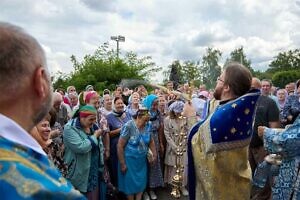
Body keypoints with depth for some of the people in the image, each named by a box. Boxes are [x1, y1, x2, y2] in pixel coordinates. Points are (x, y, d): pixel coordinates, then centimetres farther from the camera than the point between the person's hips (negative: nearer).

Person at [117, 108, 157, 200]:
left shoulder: (147, 126, -4)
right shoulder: (128, 126, -21)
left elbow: (151, 141, 12)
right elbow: (120, 146, -17)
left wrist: (154, 154, 4)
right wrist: (122, 164, -15)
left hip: (142, 160, 5)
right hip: (129, 160, -5)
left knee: (141, 183, 14)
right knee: (130, 184, 8)